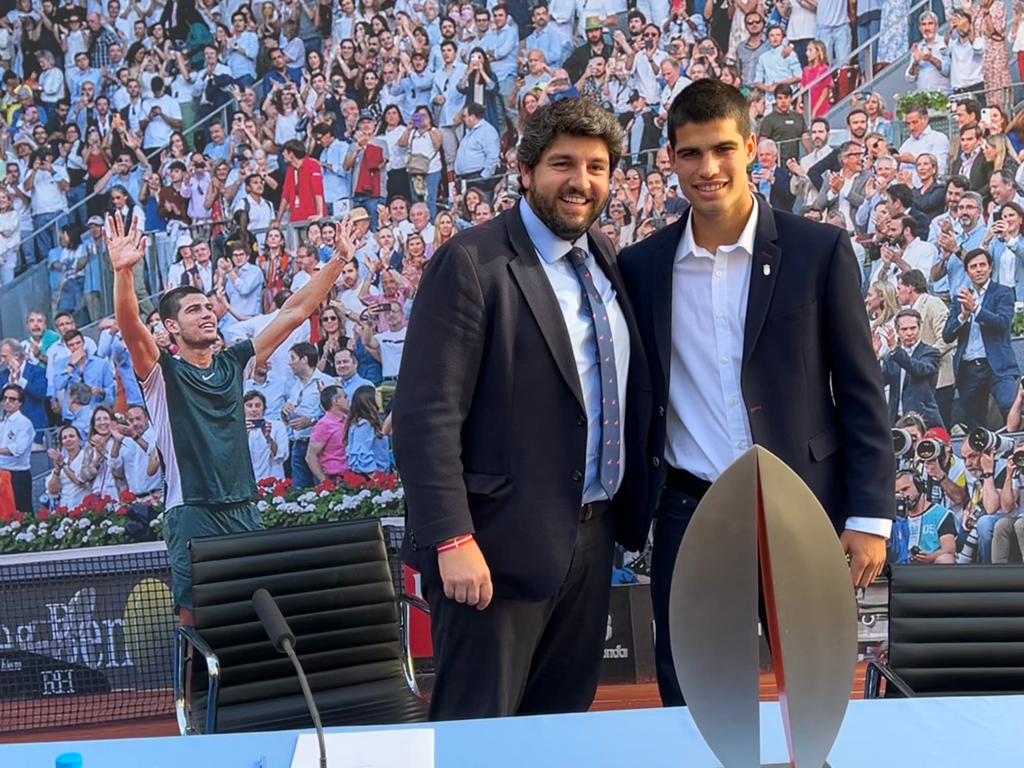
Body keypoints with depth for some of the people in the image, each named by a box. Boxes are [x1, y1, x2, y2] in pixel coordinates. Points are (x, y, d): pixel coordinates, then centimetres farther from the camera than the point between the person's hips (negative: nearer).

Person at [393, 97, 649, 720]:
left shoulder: (604, 257, 10)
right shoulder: (472, 263, -13)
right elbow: (427, 414, -17)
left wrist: (633, 505, 10)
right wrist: (453, 540, -21)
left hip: (593, 536, 7)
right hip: (502, 543, -7)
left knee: (564, 726, 18)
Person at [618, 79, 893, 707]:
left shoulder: (820, 251, -3)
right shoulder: (641, 266, 4)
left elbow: (861, 391, -2)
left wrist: (870, 515, -6)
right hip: (689, 514, 2)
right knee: (688, 702, 11)